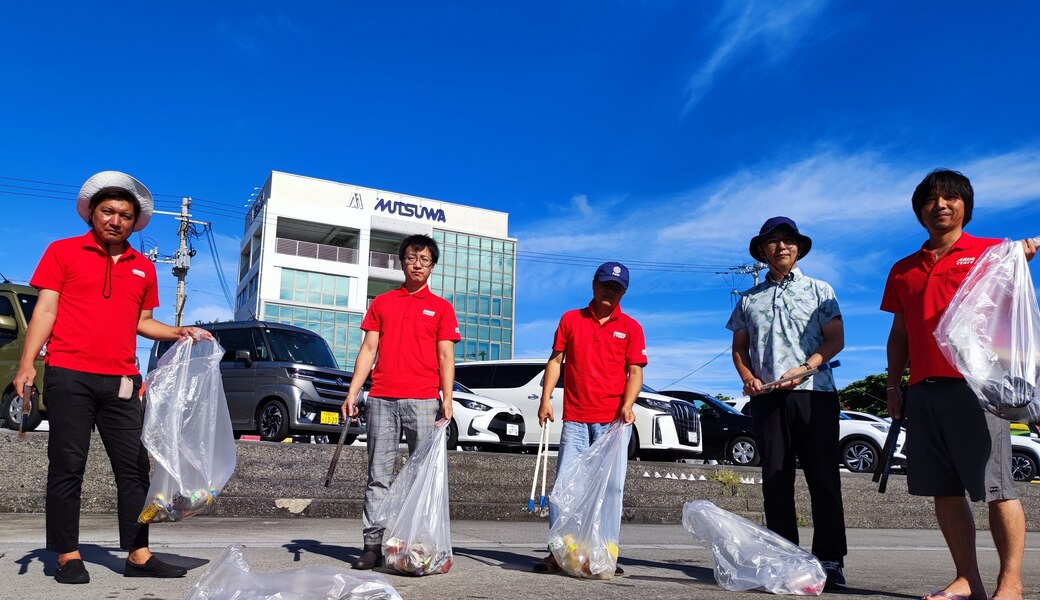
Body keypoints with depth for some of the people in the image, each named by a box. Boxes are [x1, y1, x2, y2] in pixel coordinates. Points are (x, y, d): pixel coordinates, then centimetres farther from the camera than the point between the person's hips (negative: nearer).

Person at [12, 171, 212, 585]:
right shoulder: (63, 251, 6)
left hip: (121, 380, 4)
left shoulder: (144, 268, 15)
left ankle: (138, 555, 8)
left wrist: (178, 333, 4)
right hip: (68, 377, -3)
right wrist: (27, 363, -9)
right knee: (67, 468, 2)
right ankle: (67, 556, 11)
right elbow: (45, 310, 0)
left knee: (134, 469, 2)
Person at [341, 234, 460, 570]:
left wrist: (447, 398, -8)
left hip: (423, 401, -2)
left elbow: (445, 356, 4)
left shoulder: (441, 308, 11)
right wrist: (352, 392, 3)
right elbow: (368, 349, 12)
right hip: (381, 399, 2)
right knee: (378, 474, 2)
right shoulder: (381, 303, 17)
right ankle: (373, 545, 5)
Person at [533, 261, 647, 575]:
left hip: (613, 420, 0)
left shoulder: (631, 327, 8)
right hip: (575, 418, 1)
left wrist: (627, 405, -15)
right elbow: (555, 360, 10)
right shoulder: (570, 319, 11)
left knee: (611, 487, 1)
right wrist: (546, 399, -1)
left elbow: (635, 372, 2)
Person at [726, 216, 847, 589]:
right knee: (775, 481, 3)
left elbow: (835, 339, 2)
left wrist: (804, 368, -14)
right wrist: (748, 378, -1)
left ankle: (830, 561, -1)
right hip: (767, 398, 3)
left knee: (823, 479, -5)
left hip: (813, 393, -2)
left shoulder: (819, 291, 10)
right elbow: (739, 348, 19)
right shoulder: (750, 300, 18)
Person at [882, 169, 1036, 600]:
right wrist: (893, 386, 14)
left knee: (996, 486, -3)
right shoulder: (903, 270, 19)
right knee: (944, 491, 5)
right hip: (924, 389, 5)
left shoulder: (991, 251, 8)